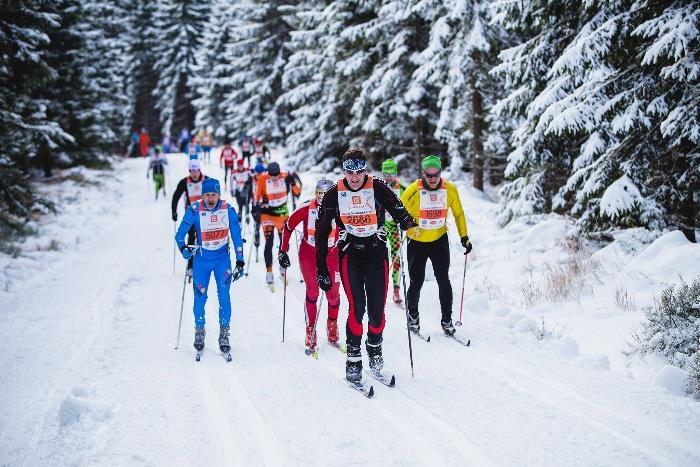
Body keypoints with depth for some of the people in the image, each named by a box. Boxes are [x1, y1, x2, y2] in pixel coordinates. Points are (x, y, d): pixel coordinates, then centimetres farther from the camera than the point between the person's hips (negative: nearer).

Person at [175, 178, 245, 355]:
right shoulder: (194, 211, -14)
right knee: (200, 297, 1)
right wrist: (183, 248, -28)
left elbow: (237, 237, -2)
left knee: (224, 295, -9)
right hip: (201, 259, 0)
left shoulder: (228, 210, -11)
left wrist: (240, 262, -4)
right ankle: (199, 331, 22)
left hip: (222, 258, 0)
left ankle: (224, 334, 3)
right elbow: (180, 234, -8)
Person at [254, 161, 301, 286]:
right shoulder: (262, 179, -15)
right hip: (267, 214, -2)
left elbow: (297, 192, -4)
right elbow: (257, 195, -4)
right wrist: (256, 208, -7)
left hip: (282, 214, 2)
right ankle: (269, 272, -2)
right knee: (269, 244, -7)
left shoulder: (285, 177, -11)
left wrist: (292, 183, -21)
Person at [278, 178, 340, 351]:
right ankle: (310, 330, 3)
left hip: (331, 254, 1)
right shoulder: (306, 209, -16)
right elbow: (288, 226, -2)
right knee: (312, 290, -8)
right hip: (308, 253, -1)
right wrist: (283, 251, -2)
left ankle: (332, 326, 25)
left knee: (333, 292, 0)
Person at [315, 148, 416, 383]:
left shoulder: (378, 189, -3)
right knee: (356, 306, -15)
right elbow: (321, 233, 4)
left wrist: (407, 221, -33)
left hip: (377, 252, 0)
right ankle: (353, 359, -5)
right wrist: (321, 270, 3)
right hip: (350, 254, 0)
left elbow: (397, 209, -8)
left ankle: (375, 348, 27)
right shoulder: (333, 195, 0)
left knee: (377, 309, -1)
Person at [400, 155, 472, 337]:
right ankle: (412, 316, 25)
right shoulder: (413, 190, -18)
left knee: (444, 281, -1)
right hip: (416, 242, -2)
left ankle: (447, 319, 10)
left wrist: (464, 236, 3)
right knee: (416, 282, 3)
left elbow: (458, 213, 5)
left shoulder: (450, 189, -8)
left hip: (439, 240, 2)